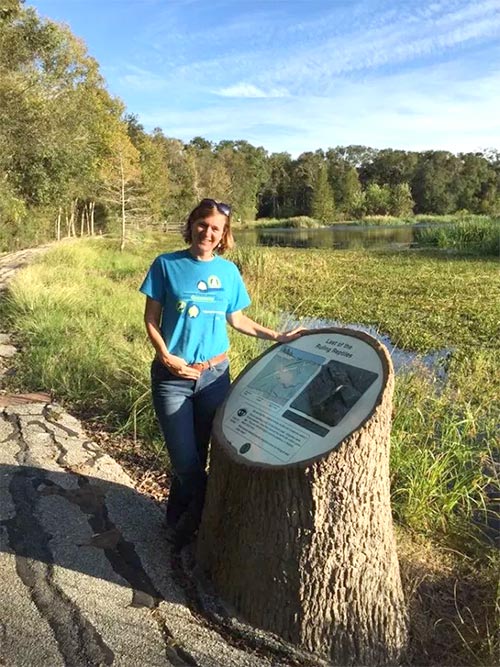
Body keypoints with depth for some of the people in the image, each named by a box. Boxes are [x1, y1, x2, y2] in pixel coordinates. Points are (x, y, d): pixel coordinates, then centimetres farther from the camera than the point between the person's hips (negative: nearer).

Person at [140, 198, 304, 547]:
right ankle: (184, 525, 25)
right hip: (172, 377, -2)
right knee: (186, 462, -2)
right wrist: (167, 356, -15)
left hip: (215, 374, 3)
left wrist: (278, 336, 4)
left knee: (195, 457, 12)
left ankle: (179, 525, 35)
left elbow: (237, 319, 11)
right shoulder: (166, 265, -4)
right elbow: (151, 319, -2)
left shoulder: (228, 271, 4)